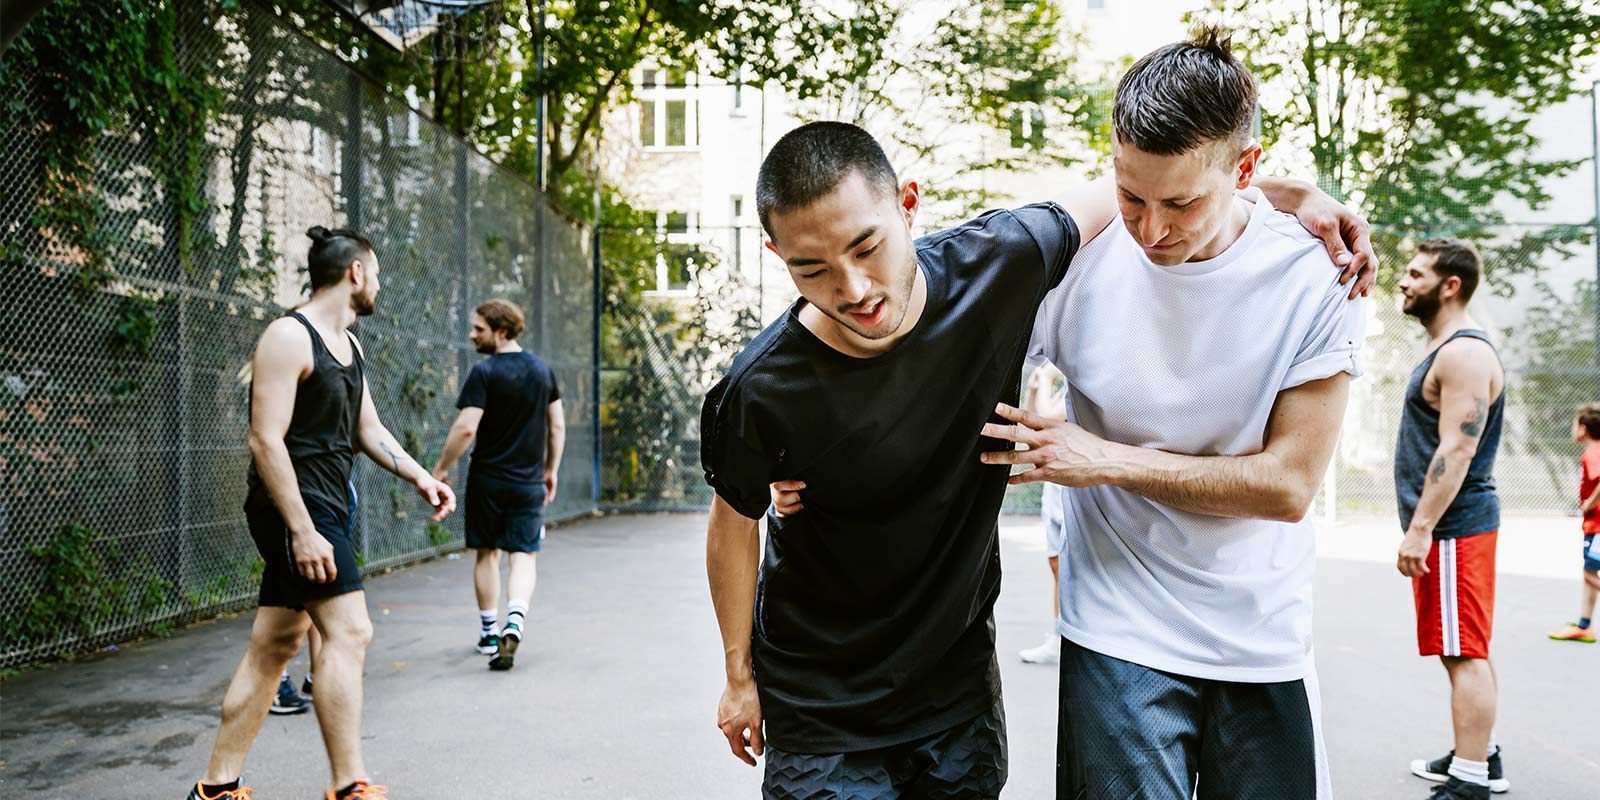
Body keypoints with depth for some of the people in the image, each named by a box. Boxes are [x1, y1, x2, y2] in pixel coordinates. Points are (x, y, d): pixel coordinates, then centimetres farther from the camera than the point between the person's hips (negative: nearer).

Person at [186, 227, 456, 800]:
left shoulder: (347, 343, 17)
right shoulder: (289, 337, -13)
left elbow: (368, 429, 19)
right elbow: (266, 440, -19)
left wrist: (420, 477, 4)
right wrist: (303, 530, -24)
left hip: (323, 509, 10)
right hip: (296, 509, -10)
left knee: (274, 647, 12)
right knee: (348, 631, -13)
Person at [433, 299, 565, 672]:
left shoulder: (484, 372, -12)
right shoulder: (542, 370, 5)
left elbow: (466, 428, -18)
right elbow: (558, 426, 9)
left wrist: (440, 469, -7)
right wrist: (551, 470, 18)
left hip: (487, 479, -3)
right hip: (529, 481, 3)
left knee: (486, 553, 12)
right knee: (523, 555, 4)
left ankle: (489, 633, 23)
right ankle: (513, 625, -16)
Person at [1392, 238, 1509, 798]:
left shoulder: (1464, 352, -15)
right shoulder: (1447, 351, 18)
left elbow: (1457, 448, -23)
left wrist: (1420, 528, -24)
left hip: (1453, 526, -11)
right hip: (1450, 525, 11)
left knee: (1465, 653, -7)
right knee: (1468, 652, 17)